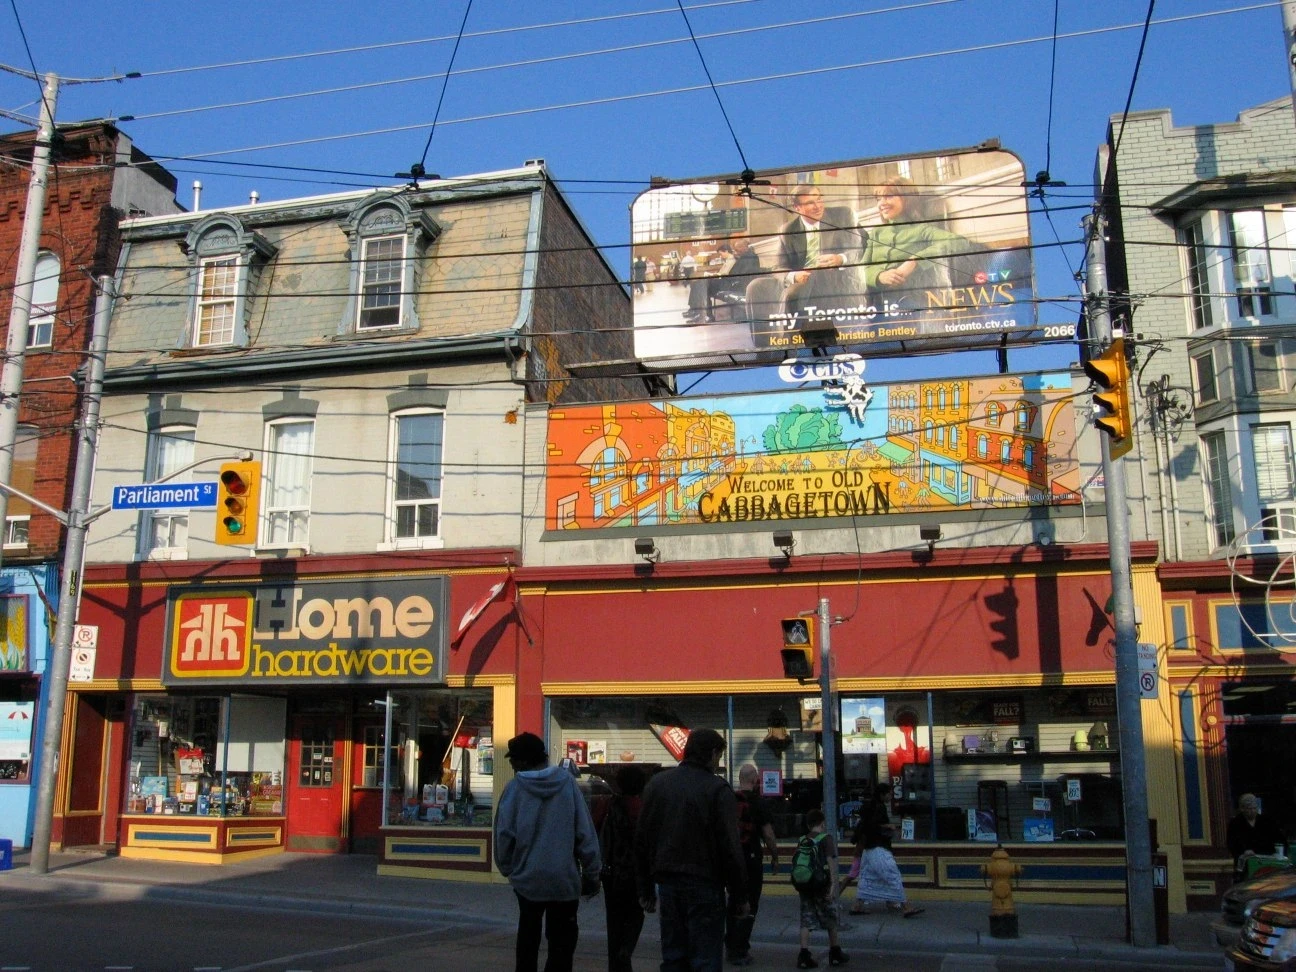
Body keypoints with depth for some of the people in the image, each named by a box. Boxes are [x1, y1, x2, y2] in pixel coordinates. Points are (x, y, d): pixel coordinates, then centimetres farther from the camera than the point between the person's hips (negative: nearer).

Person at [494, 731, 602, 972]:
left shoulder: (514, 788, -8)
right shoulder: (567, 782, -6)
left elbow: (504, 835, -6)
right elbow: (586, 833, -5)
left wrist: (507, 868, 12)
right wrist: (591, 875, 4)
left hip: (527, 878, 1)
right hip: (565, 879, 0)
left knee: (527, 936, 20)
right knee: (562, 943, 7)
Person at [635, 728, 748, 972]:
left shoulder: (656, 784, 8)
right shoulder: (717, 789, -9)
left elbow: (642, 842, 11)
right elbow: (731, 848, -11)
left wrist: (646, 889, 16)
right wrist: (740, 895, -3)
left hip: (667, 884, 5)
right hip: (704, 885, -5)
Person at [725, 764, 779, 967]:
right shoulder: (758, 803, -10)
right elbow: (768, 835, -11)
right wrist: (775, 858, 3)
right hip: (751, 859, -5)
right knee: (749, 906, 1)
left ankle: (731, 946, 24)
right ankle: (739, 952, 0)